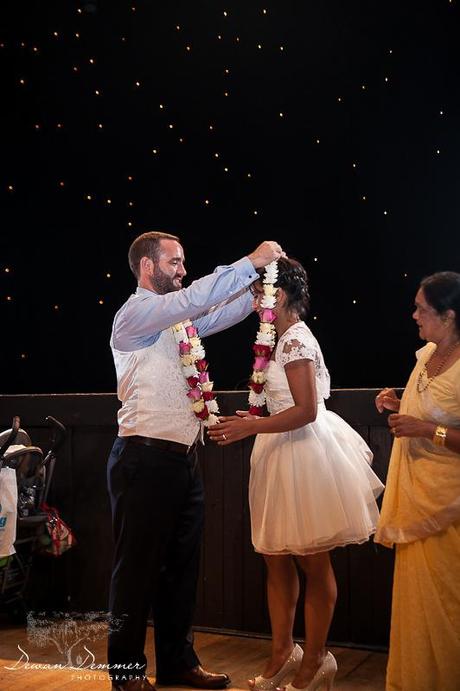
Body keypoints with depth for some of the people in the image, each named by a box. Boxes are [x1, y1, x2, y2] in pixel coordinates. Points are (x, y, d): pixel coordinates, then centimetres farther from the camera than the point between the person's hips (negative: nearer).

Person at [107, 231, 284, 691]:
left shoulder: (178, 319, 16)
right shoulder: (135, 314, -10)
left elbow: (225, 312, 19)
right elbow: (195, 299, -22)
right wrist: (251, 262, -18)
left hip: (183, 459, 9)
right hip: (145, 458, -9)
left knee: (182, 566, 14)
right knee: (138, 567, 2)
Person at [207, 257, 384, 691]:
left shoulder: (296, 342, -16)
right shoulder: (288, 339, 13)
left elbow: (306, 410, -22)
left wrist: (251, 427, -21)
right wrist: (255, 421, 14)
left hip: (304, 456, -10)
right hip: (284, 455, 10)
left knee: (312, 561, 4)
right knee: (276, 558, 13)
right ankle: (283, 652, 25)